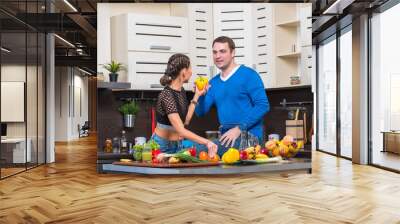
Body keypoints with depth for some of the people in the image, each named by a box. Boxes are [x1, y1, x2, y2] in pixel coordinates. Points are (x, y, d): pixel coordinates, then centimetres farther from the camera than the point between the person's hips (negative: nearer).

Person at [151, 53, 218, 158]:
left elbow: (185, 120, 2)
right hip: (163, 146, -7)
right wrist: (206, 142, -38)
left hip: (177, 145, 7)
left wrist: (197, 96, 3)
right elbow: (181, 130, -32)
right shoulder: (166, 96, -25)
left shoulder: (181, 90, 1)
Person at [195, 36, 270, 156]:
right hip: (226, 136, 6)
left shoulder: (249, 75, -6)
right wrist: (201, 96, -11)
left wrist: (239, 128, -18)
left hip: (248, 136, -6)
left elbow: (263, 105, -13)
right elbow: (200, 112, 10)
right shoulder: (213, 82, 12)